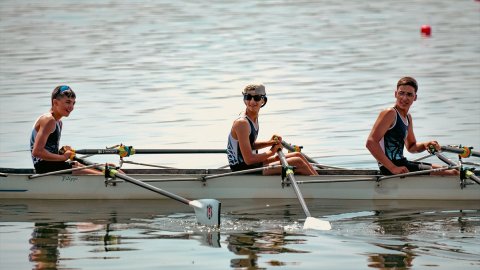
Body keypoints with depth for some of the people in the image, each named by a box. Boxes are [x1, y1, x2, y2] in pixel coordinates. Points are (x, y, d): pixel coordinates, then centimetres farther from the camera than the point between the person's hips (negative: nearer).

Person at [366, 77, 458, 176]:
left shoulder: (408, 118, 15)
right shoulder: (390, 113, -13)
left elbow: (411, 147, 27)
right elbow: (371, 143, -23)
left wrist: (424, 145, 3)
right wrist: (393, 168, -27)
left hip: (400, 165, 10)